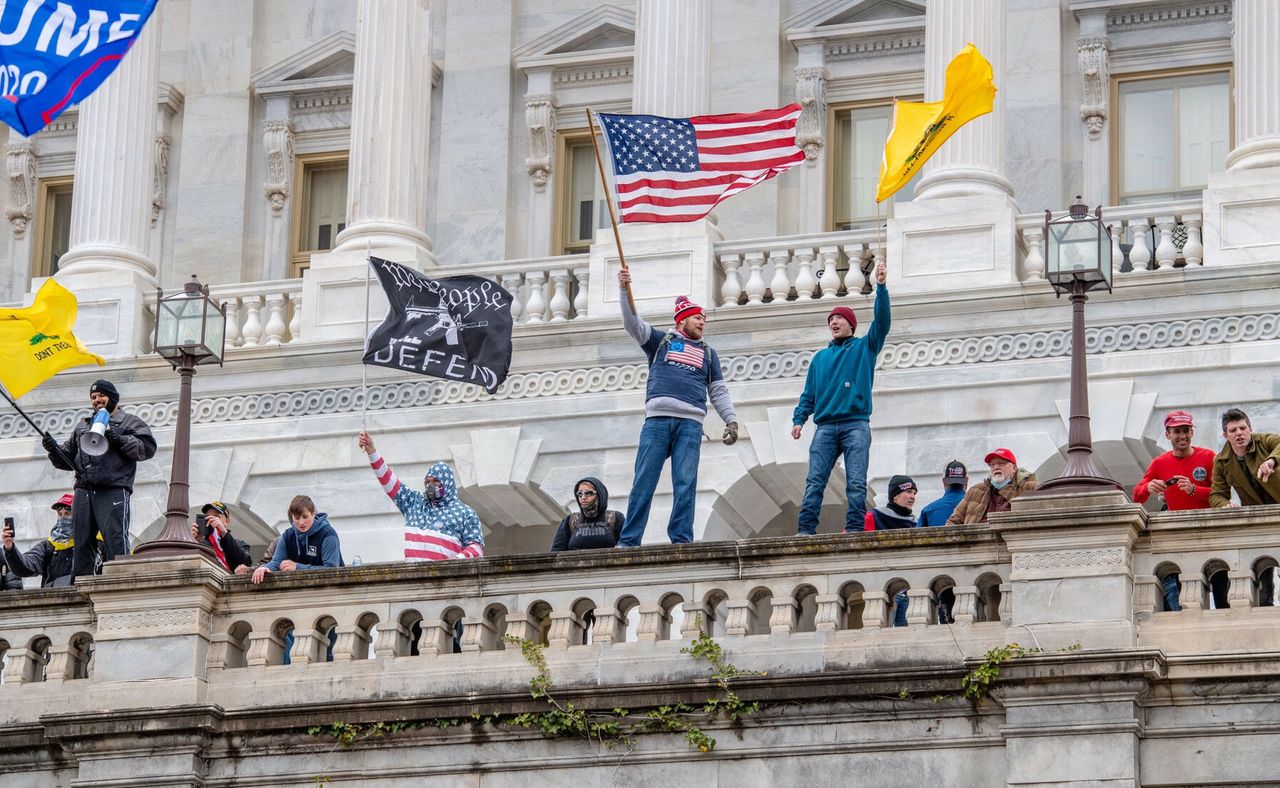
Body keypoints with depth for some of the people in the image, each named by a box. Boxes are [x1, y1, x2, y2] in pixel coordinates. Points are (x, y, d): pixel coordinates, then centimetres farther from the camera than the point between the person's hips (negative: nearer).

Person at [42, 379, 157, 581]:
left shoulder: (130, 422, 12)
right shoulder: (83, 425, 29)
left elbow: (148, 448, -2)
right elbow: (67, 459, 29)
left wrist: (120, 440, -13)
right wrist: (54, 449, 9)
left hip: (113, 491, -5)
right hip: (84, 491, 5)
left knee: (115, 540, -15)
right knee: (81, 541, 1)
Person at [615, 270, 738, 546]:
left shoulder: (707, 353, 25)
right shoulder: (661, 341, 19)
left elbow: (719, 391, 21)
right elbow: (633, 324, 6)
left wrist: (731, 419, 7)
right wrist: (625, 290, -8)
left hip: (690, 422, 2)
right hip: (657, 418, -2)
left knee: (685, 484, -8)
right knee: (643, 482, -8)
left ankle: (681, 541, -9)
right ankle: (628, 541, -10)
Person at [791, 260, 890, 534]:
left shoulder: (865, 347, 13)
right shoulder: (820, 357, 23)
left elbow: (881, 322, -2)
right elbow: (809, 394, 21)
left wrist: (881, 286, -12)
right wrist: (799, 419, 6)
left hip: (856, 424, -3)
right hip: (825, 426, 3)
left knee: (856, 482, -10)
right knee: (814, 481, -8)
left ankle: (855, 530, -13)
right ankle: (805, 530, -13)